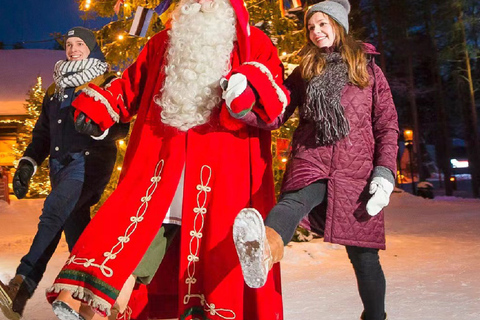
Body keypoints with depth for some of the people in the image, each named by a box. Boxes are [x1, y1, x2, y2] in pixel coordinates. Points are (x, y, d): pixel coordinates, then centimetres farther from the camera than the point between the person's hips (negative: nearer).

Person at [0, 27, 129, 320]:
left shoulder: (107, 83, 6)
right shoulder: (55, 90, 25)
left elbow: (122, 127, -5)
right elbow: (43, 134, 24)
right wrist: (28, 163, 10)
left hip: (90, 160, -6)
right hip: (60, 164, 6)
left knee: (53, 212, -28)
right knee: (76, 232, 6)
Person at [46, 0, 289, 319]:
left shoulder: (254, 43, 12)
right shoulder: (163, 44, 24)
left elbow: (275, 100, -1)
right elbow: (132, 84, 33)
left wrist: (250, 88, -22)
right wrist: (97, 107, 18)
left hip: (221, 179, -2)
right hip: (159, 172, 3)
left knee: (218, 263, -1)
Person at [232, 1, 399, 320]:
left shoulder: (368, 68, 15)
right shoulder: (304, 72, 17)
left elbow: (387, 124, 9)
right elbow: (275, 116, 5)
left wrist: (384, 173, -5)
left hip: (356, 171, 1)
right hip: (311, 163, 0)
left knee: (364, 256, 3)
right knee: (294, 200, -34)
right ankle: (265, 249, -63)